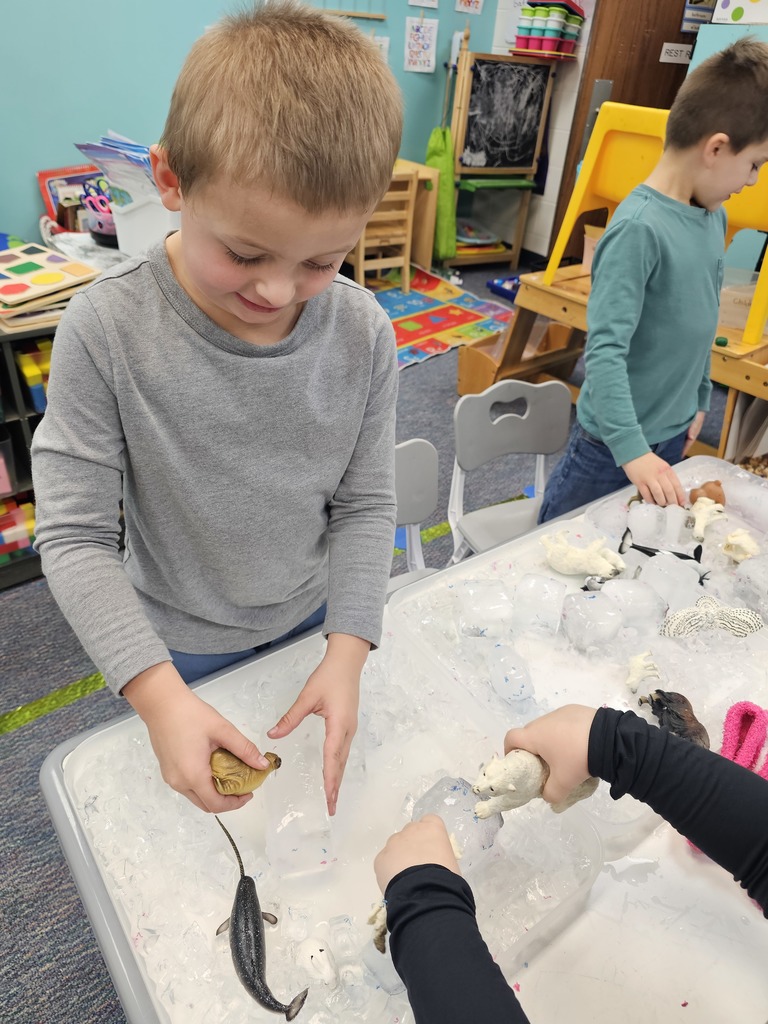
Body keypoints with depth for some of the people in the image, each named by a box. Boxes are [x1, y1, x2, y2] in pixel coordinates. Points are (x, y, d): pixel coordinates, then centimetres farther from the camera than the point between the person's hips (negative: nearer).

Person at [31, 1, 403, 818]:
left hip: (313, 624, 2)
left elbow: (365, 505, -11)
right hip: (179, 649, -1)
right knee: (189, 814, 28)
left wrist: (348, 650, -19)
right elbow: (73, 535, -22)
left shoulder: (363, 334, -18)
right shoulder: (106, 330, -26)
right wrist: (158, 692, -31)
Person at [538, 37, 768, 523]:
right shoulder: (640, 229, -22)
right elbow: (605, 350, -28)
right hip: (617, 440, -8)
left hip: (675, 433, 8)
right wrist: (633, 450, -33)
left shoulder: (715, 217, 4)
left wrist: (698, 398, 19)